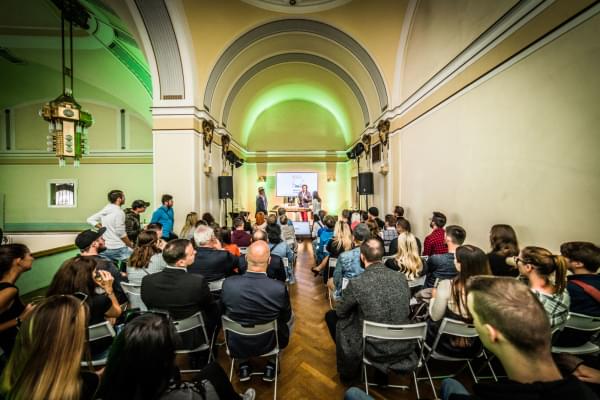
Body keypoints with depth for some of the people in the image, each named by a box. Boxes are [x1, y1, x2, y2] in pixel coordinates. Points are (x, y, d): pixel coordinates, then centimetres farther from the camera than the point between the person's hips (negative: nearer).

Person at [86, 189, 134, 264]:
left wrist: (103, 228, 11)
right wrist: (131, 245, -5)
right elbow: (121, 233, -16)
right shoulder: (119, 212, -16)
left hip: (106, 247, 8)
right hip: (118, 248, -8)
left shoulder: (104, 210, 7)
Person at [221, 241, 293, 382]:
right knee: (290, 319, 25)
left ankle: (243, 366, 35)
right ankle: (271, 366, 32)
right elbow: (286, 318, -9)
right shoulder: (280, 288, -29)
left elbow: (223, 312, -4)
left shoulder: (228, 284, -25)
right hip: (268, 345, -1)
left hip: (236, 344, 2)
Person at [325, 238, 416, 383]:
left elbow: (340, 311, -4)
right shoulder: (402, 278, -7)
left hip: (375, 349, -4)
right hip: (405, 347, 5)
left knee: (331, 315, 12)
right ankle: (382, 371, 34)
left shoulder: (356, 283, -22)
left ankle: (350, 370, 29)